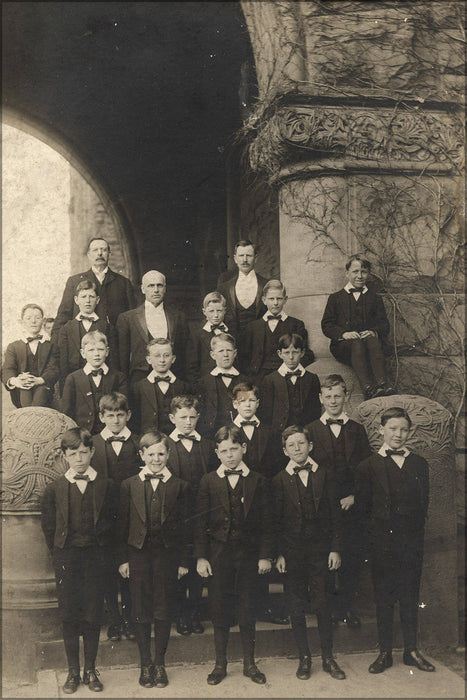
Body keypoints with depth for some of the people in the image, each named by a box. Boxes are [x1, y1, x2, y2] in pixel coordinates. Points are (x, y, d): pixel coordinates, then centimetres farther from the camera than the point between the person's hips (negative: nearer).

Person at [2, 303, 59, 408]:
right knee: (25, 390, -35)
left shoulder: (50, 346, 18)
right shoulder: (13, 347, 20)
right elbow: (6, 370, 3)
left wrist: (39, 380, -23)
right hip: (20, 394, 1)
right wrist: (14, 381, -24)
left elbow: (53, 370, 2)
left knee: (41, 390, -37)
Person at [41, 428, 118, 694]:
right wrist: (60, 554, 2)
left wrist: (105, 554, 0)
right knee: (69, 617, 6)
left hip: (96, 559, -1)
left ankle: (91, 670, 20)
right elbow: (49, 527, 6)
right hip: (66, 559, 1)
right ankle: (73, 671, 20)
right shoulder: (54, 489, 1)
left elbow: (114, 523, 3)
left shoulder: (107, 486, -1)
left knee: (93, 617, 5)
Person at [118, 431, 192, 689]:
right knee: (140, 612, 7)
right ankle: (145, 664, 21)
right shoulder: (129, 485, 3)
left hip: (167, 555, 0)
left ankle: (160, 664, 20)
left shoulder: (180, 486, 1)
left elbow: (185, 526, 2)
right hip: (138, 555, 1)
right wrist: (123, 559, 0)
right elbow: (123, 524, 4)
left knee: (164, 612, 6)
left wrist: (184, 561, 0)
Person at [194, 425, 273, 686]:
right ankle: (220, 663, 21)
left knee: (247, 609, 7)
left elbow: (266, 522, 2)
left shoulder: (257, 481, 1)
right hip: (218, 553, 0)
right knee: (219, 608, 7)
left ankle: (249, 663, 22)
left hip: (248, 553, 0)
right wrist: (201, 556, -3)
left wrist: (266, 555, -2)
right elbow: (201, 521, 1)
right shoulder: (209, 481, 1)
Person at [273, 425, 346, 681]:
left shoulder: (323, 475, 2)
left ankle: (328, 658, 18)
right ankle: (304, 658, 20)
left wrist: (335, 548, -2)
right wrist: (279, 554, -4)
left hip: (320, 548, 0)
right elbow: (276, 521, 2)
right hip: (292, 551, 0)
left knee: (322, 604, 4)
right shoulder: (279, 480, 0)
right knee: (296, 607, 6)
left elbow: (334, 514, 3)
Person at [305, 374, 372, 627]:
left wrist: (354, 496, -4)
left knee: (353, 557, 2)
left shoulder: (357, 430, 10)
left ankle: (345, 606, 18)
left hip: (351, 505, 1)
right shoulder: (310, 431, 5)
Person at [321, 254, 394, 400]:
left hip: (369, 339, 1)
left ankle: (381, 383, -54)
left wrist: (374, 332, -12)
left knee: (373, 340, -35)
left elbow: (384, 324, 13)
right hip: (343, 345, -1)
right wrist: (344, 334, -13)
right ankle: (368, 388, -56)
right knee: (357, 343, -36)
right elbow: (326, 325, 8)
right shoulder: (336, 298, 18)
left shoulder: (374, 298, 23)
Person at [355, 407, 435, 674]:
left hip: (412, 541, 2)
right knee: (384, 597, 5)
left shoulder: (419, 464, 8)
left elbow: (424, 502, 11)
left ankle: (412, 650, 21)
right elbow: (363, 504, 2)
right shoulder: (369, 466, -1)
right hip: (383, 540, -2)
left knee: (411, 596, 9)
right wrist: (382, 522, 6)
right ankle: (385, 652, 15)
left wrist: (415, 527, 6)